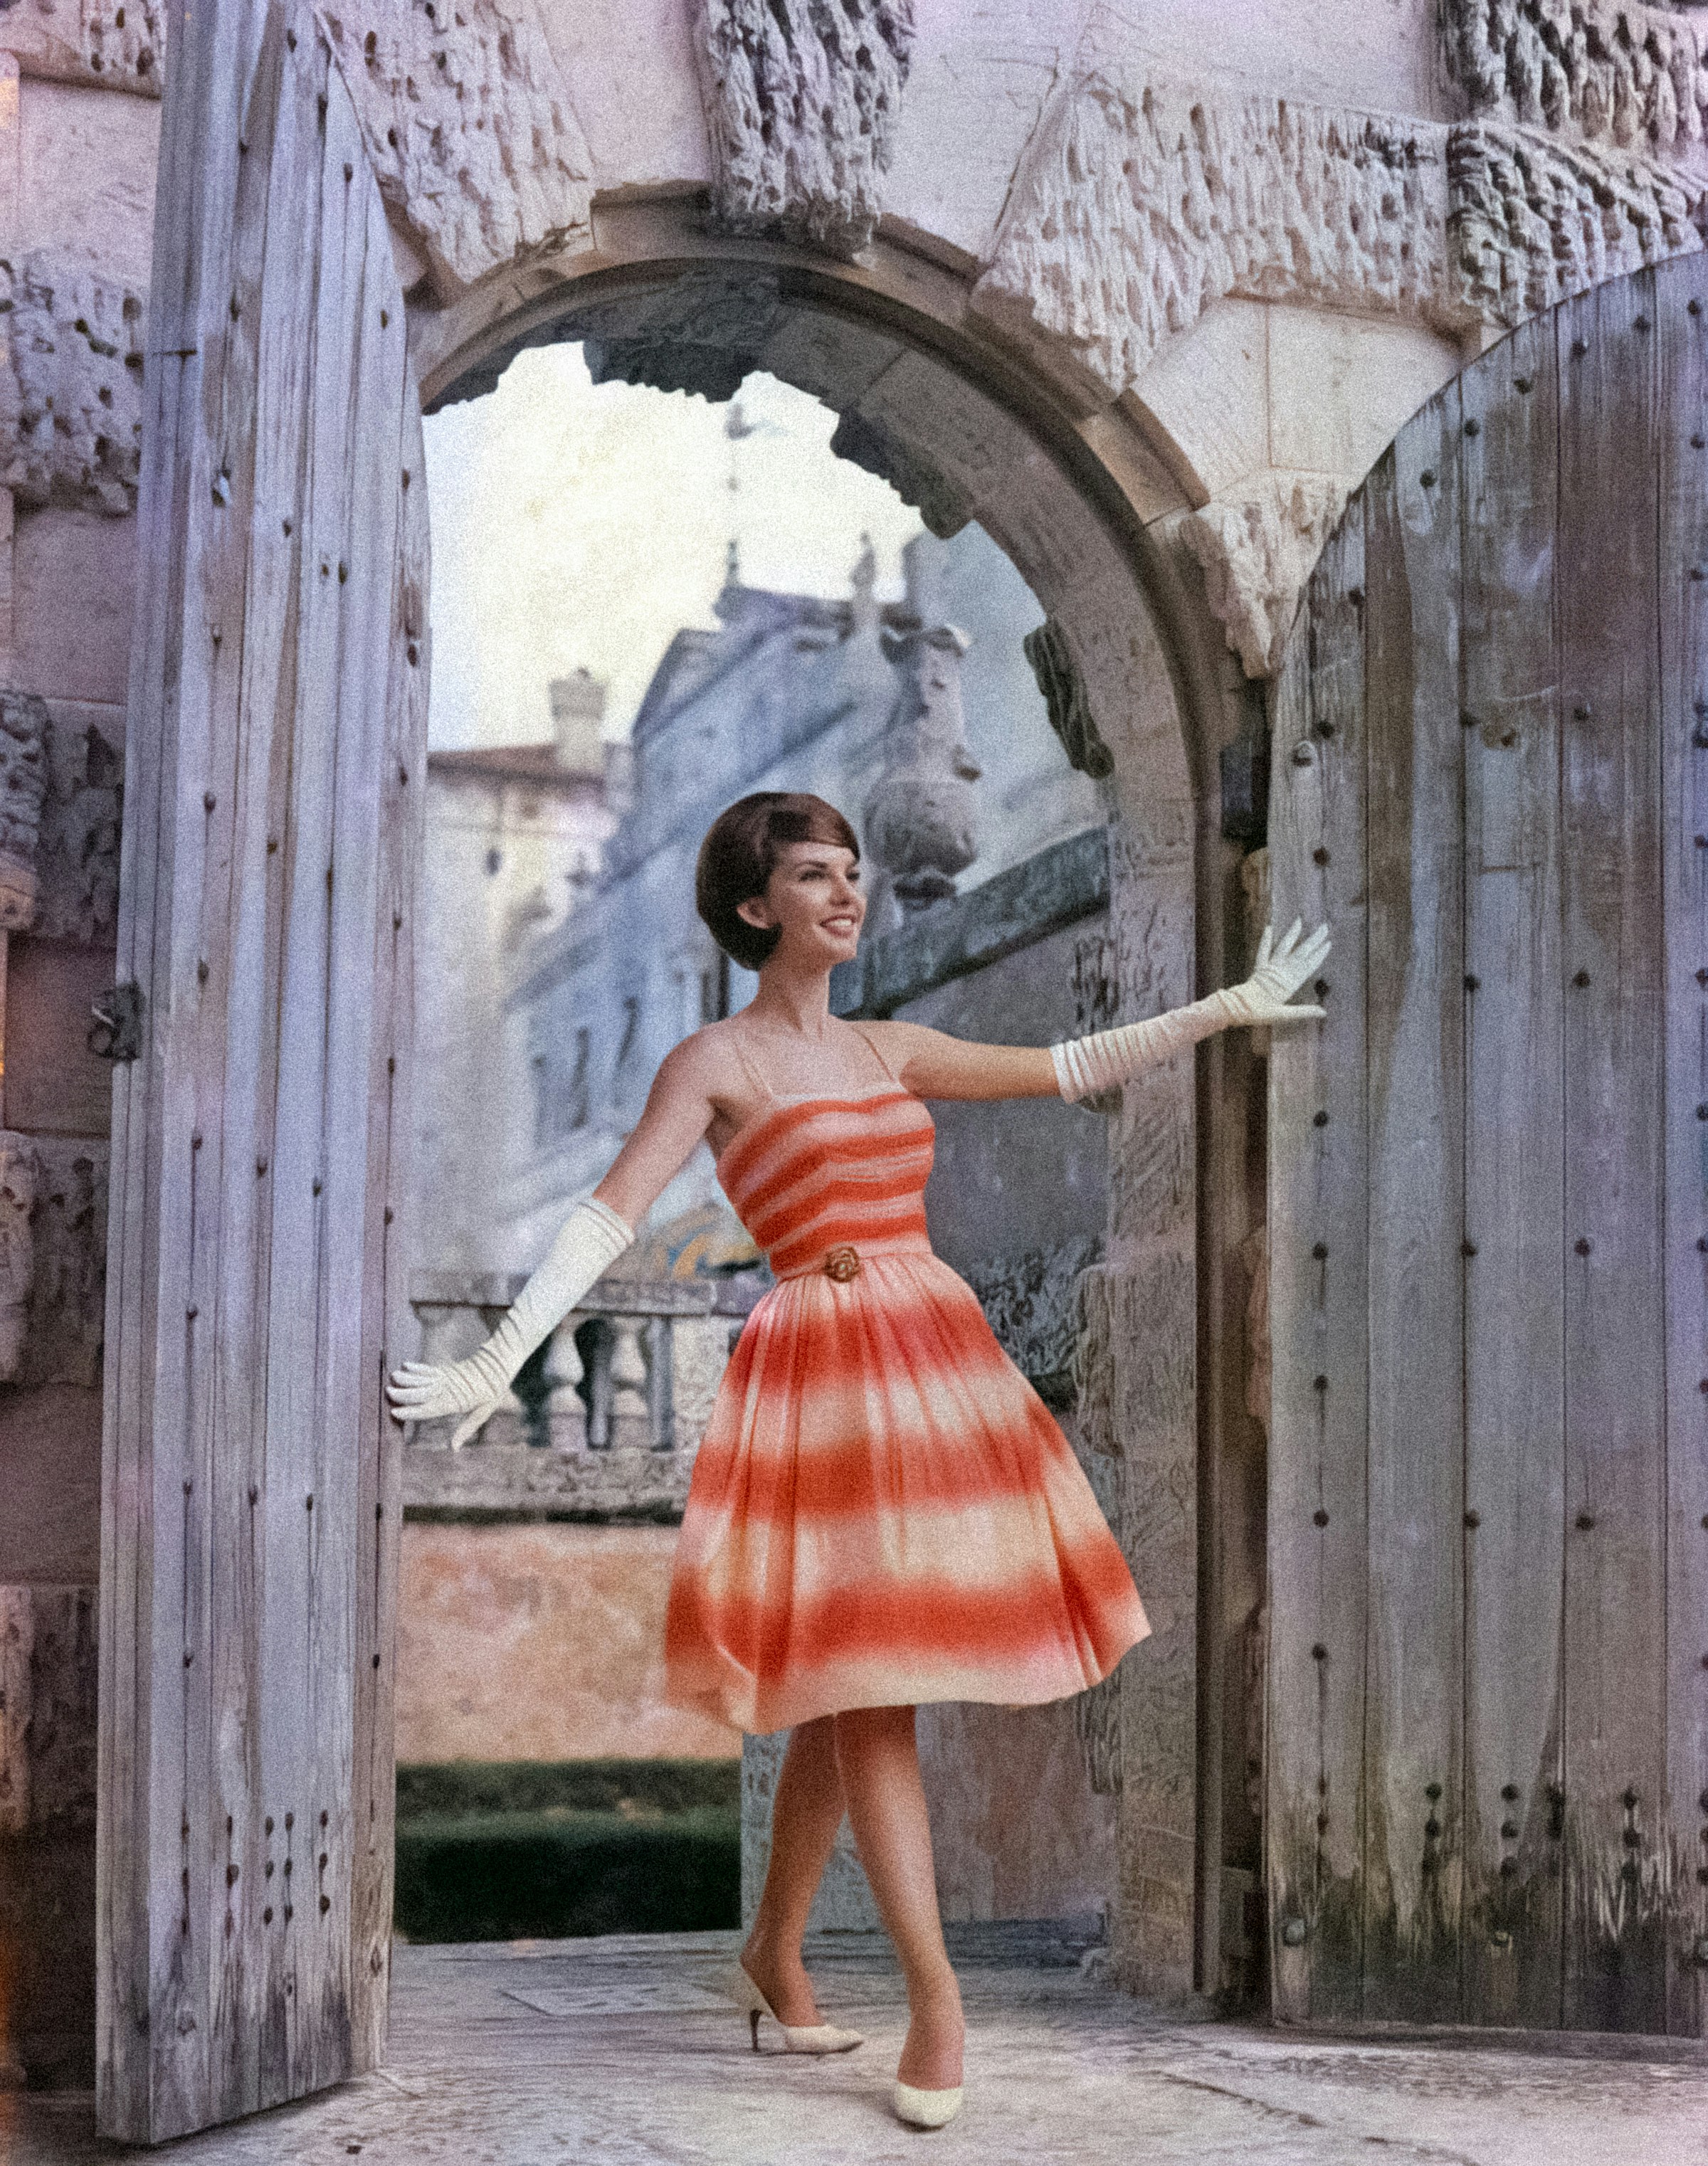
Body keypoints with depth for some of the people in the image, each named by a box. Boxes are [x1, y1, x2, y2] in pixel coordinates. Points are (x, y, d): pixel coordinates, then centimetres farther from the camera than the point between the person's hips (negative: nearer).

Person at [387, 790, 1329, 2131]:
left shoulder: (891, 1052, 16)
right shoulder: (715, 1064, -1)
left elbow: (1067, 1070, 21)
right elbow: (612, 1214, -9)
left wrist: (1223, 1010, 19)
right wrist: (502, 1359, -18)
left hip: (939, 1363, 6)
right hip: (820, 1377, -6)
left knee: (853, 1691, 10)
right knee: (865, 1691, -7)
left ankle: (774, 1956, 25)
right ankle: (937, 2000, -1)